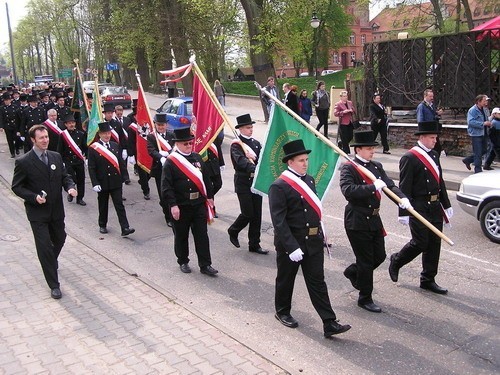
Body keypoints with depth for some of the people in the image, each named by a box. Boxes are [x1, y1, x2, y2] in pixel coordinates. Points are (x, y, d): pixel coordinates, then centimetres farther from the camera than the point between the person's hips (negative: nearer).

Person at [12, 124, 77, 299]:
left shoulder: (56, 157, 3)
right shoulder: (23, 162, -11)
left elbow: (65, 176, 11)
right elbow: (16, 187, -7)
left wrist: (70, 187, -11)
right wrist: (34, 197, -22)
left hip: (56, 210, 5)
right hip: (37, 212, -5)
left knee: (59, 239, 20)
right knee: (44, 247, -4)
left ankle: (51, 260, 55)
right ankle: (54, 285, 6)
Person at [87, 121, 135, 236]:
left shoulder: (115, 145, 5)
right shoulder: (93, 148, -6)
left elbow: (121, 163, 9)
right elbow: (91, 168, -7)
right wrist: (95, 183, -14)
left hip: (116, 182, 2)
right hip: (102, 183, -2)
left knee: (119, 205, -2)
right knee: (103, 205, 12)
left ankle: (125, 228, -5)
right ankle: (102, 225, 30)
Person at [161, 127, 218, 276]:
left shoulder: (197, 158, 7)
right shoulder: (170, 162, -10)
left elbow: (206, 179, 14)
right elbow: (166, 186, -14)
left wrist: (209, 196, 11)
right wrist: (173, 205, -18)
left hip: (199, 204, 4)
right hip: (181, 207, -4)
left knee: (202, 235, 4)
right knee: (181, 236, 11)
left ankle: (205, 265, 11)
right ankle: (183, 262, 29)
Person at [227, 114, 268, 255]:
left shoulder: (256, 143, 12)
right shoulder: (236, 145, -8)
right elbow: (241, 160, -26)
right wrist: (254, 169, -41)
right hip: (243, 184, -6)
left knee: (257, 215, 7)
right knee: (248, 214, -4)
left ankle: (254, 245, 16)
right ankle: (233, 231, 25)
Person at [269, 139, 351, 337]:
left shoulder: (309, 180, 6)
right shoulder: (279, 186, -16)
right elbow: (279, 221, -20)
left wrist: (320, 233, 16)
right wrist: (292, 247, -24)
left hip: (313, 241, 6)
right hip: (289, 242, -5)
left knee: (317, 281, 6)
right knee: (286, 279, 15)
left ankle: (330, 324, 8)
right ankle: (282, 312, 37)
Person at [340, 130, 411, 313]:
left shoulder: (377, 166, 9)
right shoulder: (348, 168, -13)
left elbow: (390, 185, 0)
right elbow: (348, 191, -28)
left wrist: (402, 198, -18)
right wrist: (373, 186, -31)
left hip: (374, 219, 7)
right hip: (357, 221, -7)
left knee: (379, 256, 15)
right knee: (366, 261, 3)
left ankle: (352, 272, 42)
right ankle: (365, 299, 21)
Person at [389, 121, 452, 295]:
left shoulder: (434, 155, 12)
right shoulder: (410, 158, -13)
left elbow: (440, 182, 19)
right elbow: (404, 188, -15)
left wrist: (446, 204, 19)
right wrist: (404, 213, -17)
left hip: (435, 207, 8)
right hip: (419, 207, -8)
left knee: (434, 243, 9)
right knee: (420, 243, -5)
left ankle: (428, 280, 21)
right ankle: (396, 261, 22)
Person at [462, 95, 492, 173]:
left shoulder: (485, 110, 11)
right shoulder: (472, 110, -13)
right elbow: (470, 122, -24)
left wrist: (489, 123, 5)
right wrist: (483, 124, -26)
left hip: (484, 134, 8)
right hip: (476, 134, -8)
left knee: (484, 150, 15)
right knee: (478, 153, -3)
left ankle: (467, 160, 30)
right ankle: (478, 170, 7)